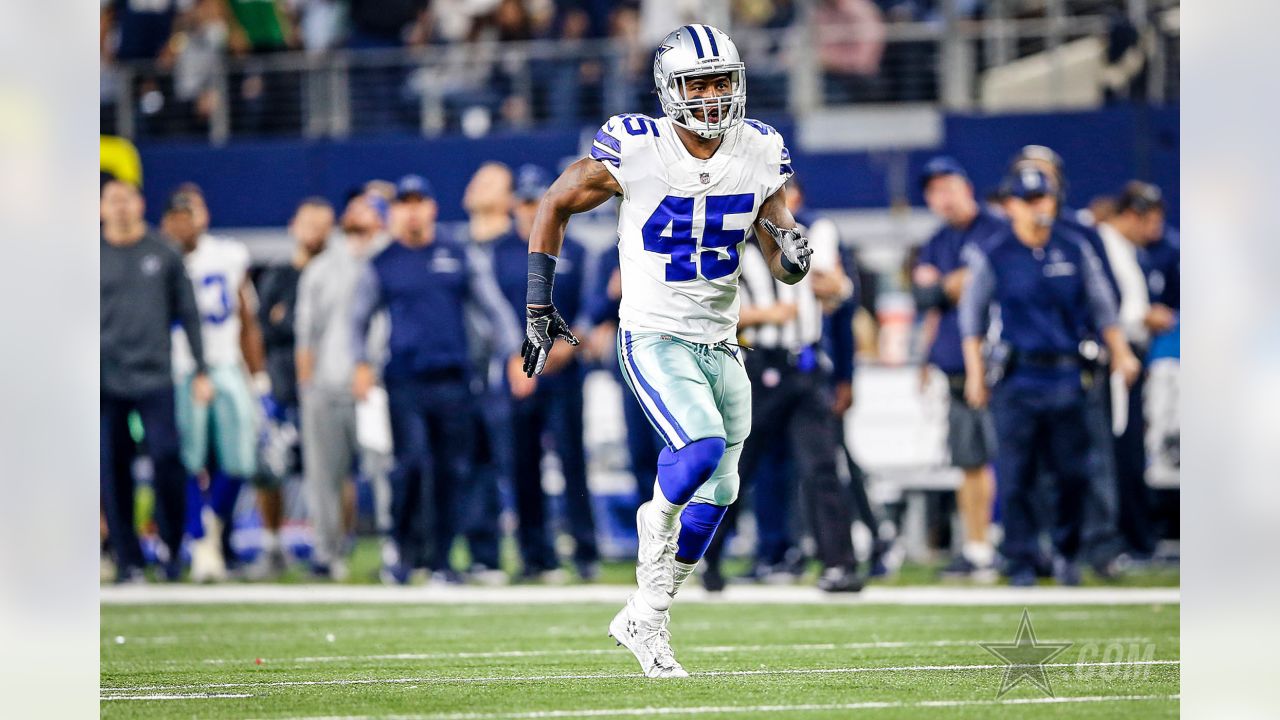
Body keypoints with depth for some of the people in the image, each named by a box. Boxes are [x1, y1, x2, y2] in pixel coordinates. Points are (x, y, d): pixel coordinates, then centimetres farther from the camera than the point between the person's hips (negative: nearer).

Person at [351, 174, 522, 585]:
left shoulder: (459, 258, 12)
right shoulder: (381, 265, 9)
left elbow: (494, 307, 12)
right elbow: (358, 319, 14)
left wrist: (516, 355, 0)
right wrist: (361, 363, -3)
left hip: (451, 381, 2)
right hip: (404, 382, -2)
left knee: (452, 470, 0)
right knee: (413, 462, -15)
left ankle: (438, 559, 9)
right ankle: (401, 546, 3)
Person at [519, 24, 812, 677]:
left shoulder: (759, 154, -2)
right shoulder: (635, 151, -15)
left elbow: (782, 266, 6)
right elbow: (555, 205, 0)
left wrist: (792, 254, -19)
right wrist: (538, 304, -2)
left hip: (718, 343, 5)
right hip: (653, 336, -5)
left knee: (716, 491, 9)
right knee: (702, 446, -29)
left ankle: (644, 619, 25)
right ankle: (657, 519, 5)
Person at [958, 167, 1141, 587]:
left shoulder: (1075, 252, 9)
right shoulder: (992, 257, 2)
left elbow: (1102, 308, 17)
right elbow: (972, 317, 7)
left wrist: (1121, 354, 8)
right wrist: (975, 372, 0)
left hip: (1067, 378, 2)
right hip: (1017, 379, -2)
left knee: (1074, 471, 1)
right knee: (1016, 476, -3)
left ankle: (1067, 552, 18)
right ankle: (1021, 562, 3)